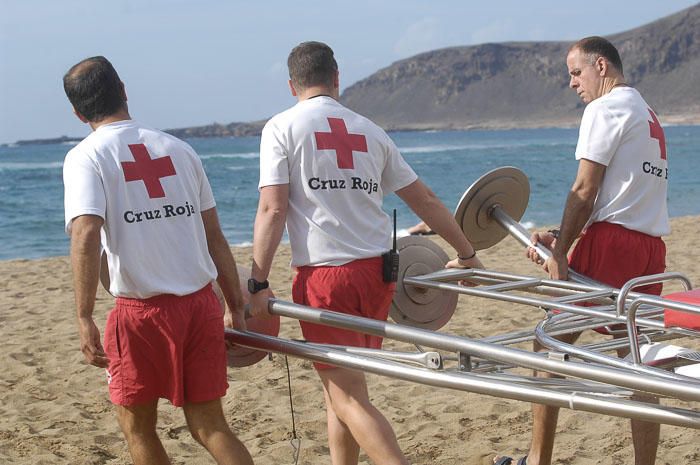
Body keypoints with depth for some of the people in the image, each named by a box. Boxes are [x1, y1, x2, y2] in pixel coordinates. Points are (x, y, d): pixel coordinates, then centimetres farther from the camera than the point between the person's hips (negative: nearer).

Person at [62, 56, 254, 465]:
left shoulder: (86, 157, -4)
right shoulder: (178, 149, 10)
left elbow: (86, 236, -19)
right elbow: (215, 237, 10)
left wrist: (85, 319, -19)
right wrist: (236, 306, 15)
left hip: (142, 311, -4)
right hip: (202, 304, 4)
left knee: (137, 426, 16)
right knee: (210, 426, 11)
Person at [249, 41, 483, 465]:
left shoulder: (282, 128, 0)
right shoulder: (370, 131, 13)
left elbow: (272, 210, -10)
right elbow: (425, 199, 17)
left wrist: (258, 283, -10)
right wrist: (467, 255, 27)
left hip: (324, 276, -5)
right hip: (378, 271, 5)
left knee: (348, 398, -5)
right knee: (343, 386, 19)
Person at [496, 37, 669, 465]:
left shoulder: (605, 109, -4)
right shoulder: (649, 115, 24)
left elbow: (585, 191, -11)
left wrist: (560, 253, -9)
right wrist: (560, 237, 16)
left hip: (611, 239, -9)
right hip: (652, 248, 9)